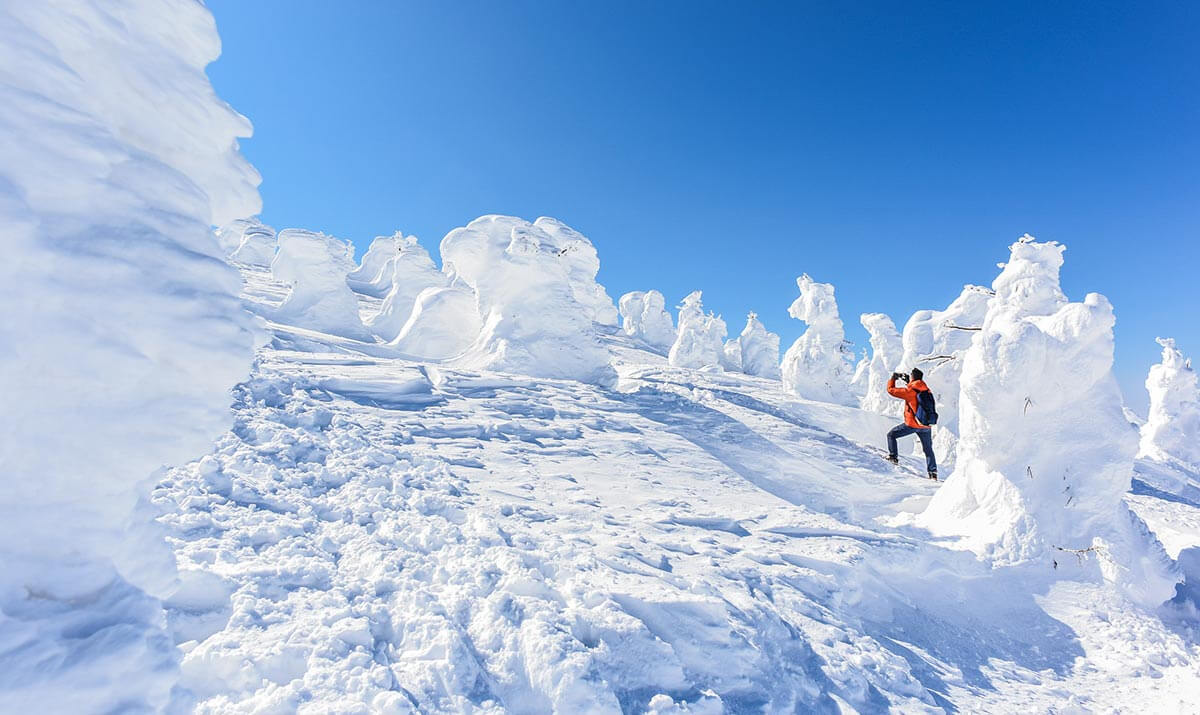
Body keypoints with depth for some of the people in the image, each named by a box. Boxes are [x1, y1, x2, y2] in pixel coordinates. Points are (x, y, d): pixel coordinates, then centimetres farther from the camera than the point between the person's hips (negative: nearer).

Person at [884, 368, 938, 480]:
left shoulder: (909, 391, -13)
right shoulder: (926, 390, 5)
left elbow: (891, 390, -7)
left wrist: (893, 378, 9)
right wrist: (908, 382, 30)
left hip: (912, 424, -6)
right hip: (926, 425, 6)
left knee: (891, 434, 12)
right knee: (928, 449, 17)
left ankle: (893, 456, 6)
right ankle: (933, 472, 16)